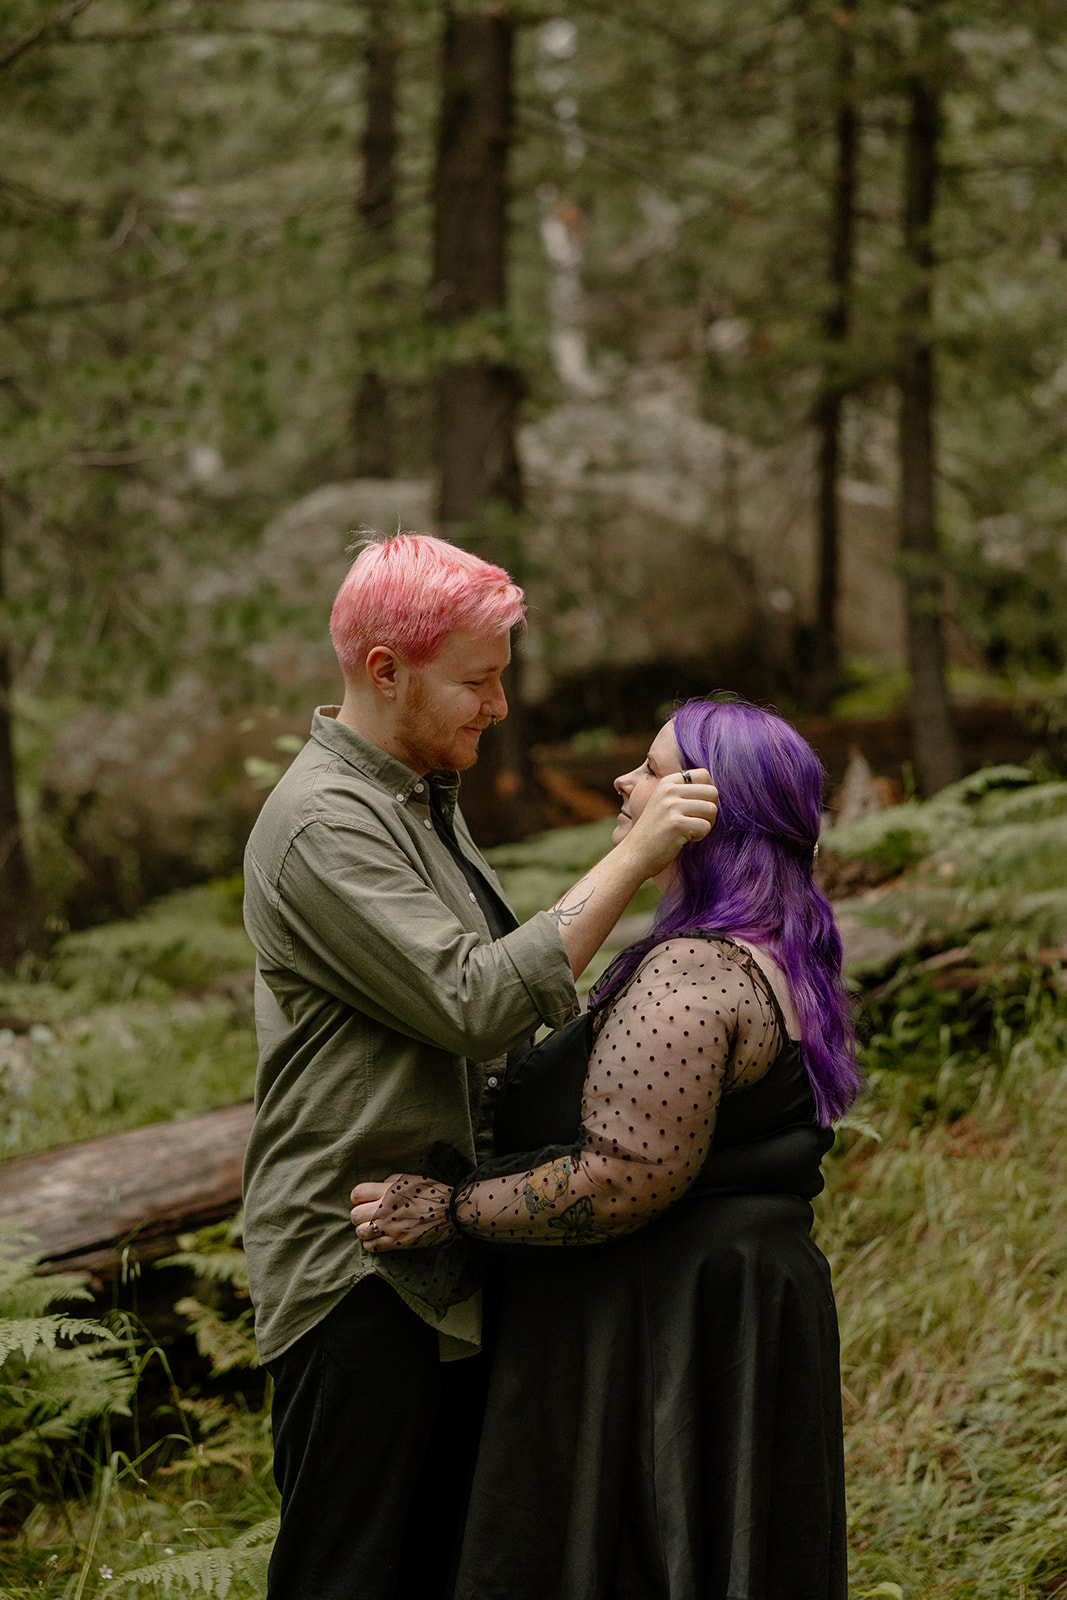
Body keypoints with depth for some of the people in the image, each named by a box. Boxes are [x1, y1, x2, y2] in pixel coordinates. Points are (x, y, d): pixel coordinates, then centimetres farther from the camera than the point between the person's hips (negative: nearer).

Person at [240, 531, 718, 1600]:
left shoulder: (422, 798, 16)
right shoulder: (322, 825, -17)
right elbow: (474, 1004, -25)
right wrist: (632, 858, -23)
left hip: (446, 1267, 10)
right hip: (359, 1277, -10)